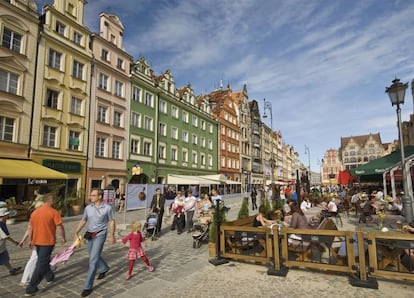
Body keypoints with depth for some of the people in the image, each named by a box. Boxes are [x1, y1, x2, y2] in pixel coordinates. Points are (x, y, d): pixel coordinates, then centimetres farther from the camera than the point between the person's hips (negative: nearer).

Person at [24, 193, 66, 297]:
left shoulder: (34, 212, 2)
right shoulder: (54, 212, -16)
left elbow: (30, 228, 8)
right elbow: (59, 227, -15)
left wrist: (31, 240, 20)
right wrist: (63, 237, 0)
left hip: (37, 241, 7)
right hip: (48, 242, -7)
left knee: (42, 260, 24)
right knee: (41, 264, 1)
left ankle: (49, 277, 42)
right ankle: (31, 289, 3)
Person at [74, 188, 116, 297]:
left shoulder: (107, 208, -11)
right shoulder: (88, 207, -1)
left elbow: (112, 221, -3)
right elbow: (83, 221, 6)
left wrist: (112, 236, -4)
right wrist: (76, 233, -4)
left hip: (100, 235, -5)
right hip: (90, 235, 6)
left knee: (93, 260, -8)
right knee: (93, 256, 22)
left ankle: (88, 286, 3)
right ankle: (104, 269, 51)